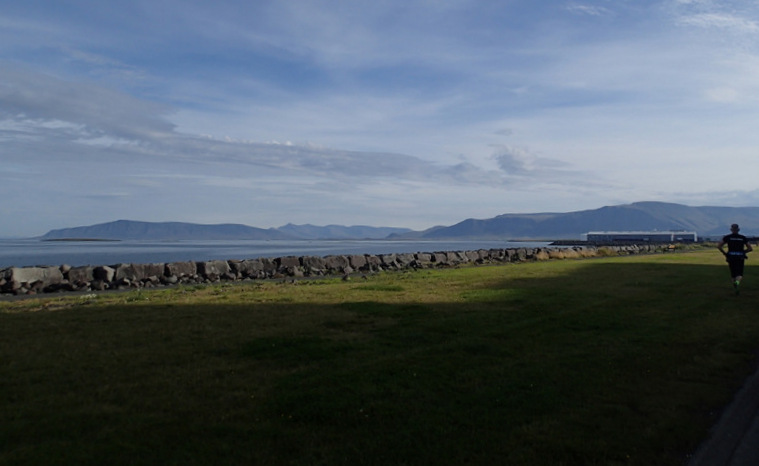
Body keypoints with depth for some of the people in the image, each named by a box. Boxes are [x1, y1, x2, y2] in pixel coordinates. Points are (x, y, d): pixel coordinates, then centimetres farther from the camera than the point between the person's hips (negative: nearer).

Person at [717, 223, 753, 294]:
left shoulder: (727, 237, 3)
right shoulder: (743, 238, 6)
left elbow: (719, 245, -7)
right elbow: (750, 248, 8)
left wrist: (724, 253, 5)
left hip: (731, 257, 0)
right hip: (740, 257, 0)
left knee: (733, 274, 16)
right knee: (739, 275, -3)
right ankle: (737, 282, -34)